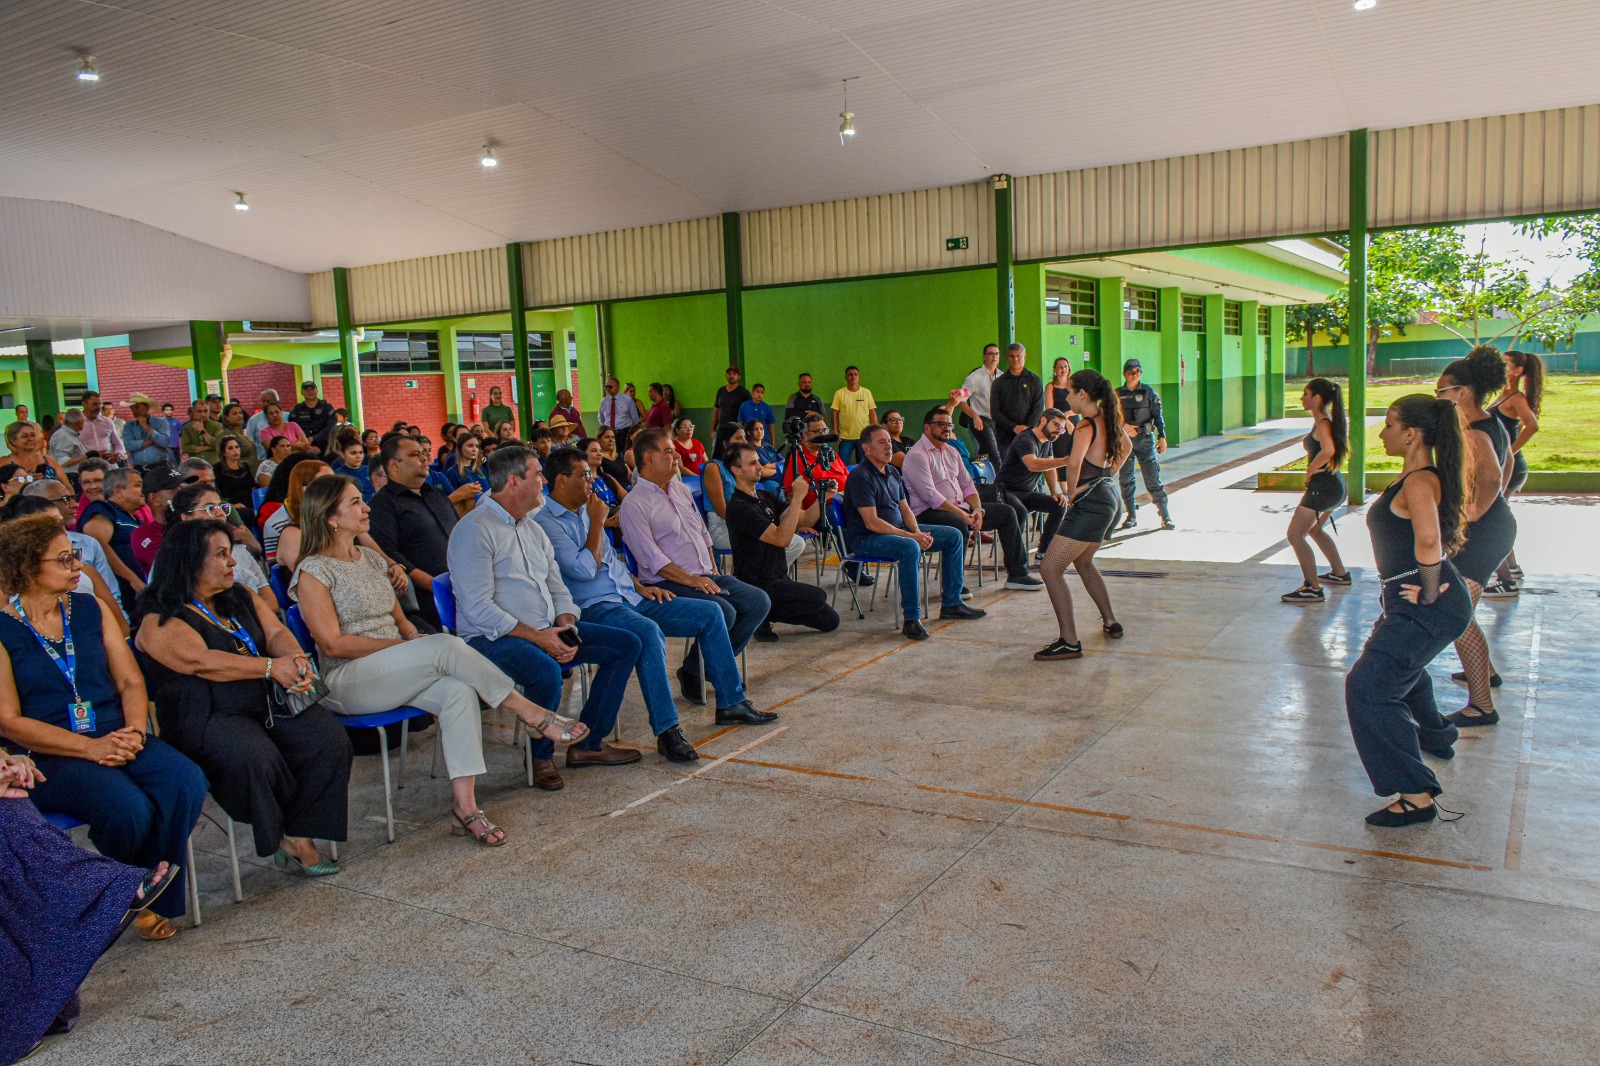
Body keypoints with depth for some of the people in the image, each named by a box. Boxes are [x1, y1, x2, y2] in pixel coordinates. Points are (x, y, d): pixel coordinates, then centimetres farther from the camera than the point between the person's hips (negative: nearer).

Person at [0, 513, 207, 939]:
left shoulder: (89, 609, 11)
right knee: (128, 807, -31)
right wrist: (91, 748, -16)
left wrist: (135, 731, -10)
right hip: (49, 755, -4)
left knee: (186, 782, -24)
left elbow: (131, 681, 10)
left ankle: (157, 898, -5)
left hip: (118, 738, 5)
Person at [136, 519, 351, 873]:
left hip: (270, 701, 6)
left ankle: (301, 836, -14)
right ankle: (286, 840, -9)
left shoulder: (242, 598, 20)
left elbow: (276, 633, 9)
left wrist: (296, 660, -15)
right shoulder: (159, 620, -2)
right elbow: (201, 662, -16)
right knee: (253, 758, -35)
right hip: (207, 715, -6)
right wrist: (271, 667, -21)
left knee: (330, 738, -21)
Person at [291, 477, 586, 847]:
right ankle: (532, 714, -22)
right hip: (347, 683, -6)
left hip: (394, 673, 7)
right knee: (446, 646, -30)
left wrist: (413, 637, -2)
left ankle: (464, 806, -30)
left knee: (459, 690, -27)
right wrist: (404, 646, -13)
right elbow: (332, 644, -12)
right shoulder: (313, 571, -4)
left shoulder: (371, 558, 18)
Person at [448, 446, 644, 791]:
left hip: (547, 632, 9)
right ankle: (541, 756, -10)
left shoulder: (532, 529, 17)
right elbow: (479, 608, -19)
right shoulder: (474, 530, -12)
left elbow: (558, 589, 17)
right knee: (546, 671, -38)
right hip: (492, 637, -9)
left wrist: (565, 627, -4)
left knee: (626, 645, 1)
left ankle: (588, 743, 4)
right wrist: (537, 637, -22)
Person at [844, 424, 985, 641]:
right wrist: (911, 536, -24)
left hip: (898, 530, 10)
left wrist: (918, 532, -6)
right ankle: (911, 619, -34)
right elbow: (872, 522, -22)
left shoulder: (893, 473, 14)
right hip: (866, 539, -10)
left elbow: (905, 509, 15)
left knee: (953, 536, 6)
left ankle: (951, 603, 9)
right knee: (910, 548, -39)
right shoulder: (861, 477, -16)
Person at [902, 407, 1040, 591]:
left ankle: (1017, 574, 5)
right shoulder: (917, 455, -11)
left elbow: (967, 485, 16)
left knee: (1006, 512, 2)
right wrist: (963, 515, -23)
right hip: (929, 514, -9)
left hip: (961, 508, 9)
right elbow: (930, 496, -21)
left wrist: (977, 510, -4)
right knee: (959, 525, -40)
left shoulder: (951, 451, 18)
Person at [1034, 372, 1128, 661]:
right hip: (1107, 497, 10)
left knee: (1050, 568, -10)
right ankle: (1110, 622, 37)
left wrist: (1070, 494, -19)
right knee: (1083, 562, 30)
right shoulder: (1106, 420, 9)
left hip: (1090, 504, -10)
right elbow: (1125, 447, 29)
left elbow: (1074, 463, -34)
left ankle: (1069, 642, -13)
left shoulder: (1086, 426, -18)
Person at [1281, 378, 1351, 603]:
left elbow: (1328, 450, -38)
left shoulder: (1322, 423, -19)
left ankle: (1312, 589, -9)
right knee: (1314, 529, 29)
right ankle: (1339, 574, 42)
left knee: (1295, 535, -9)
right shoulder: (1328, 420, 11)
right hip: (1334, 484, 11)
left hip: (1323, 486, -11)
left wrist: (1310, 470, -24)